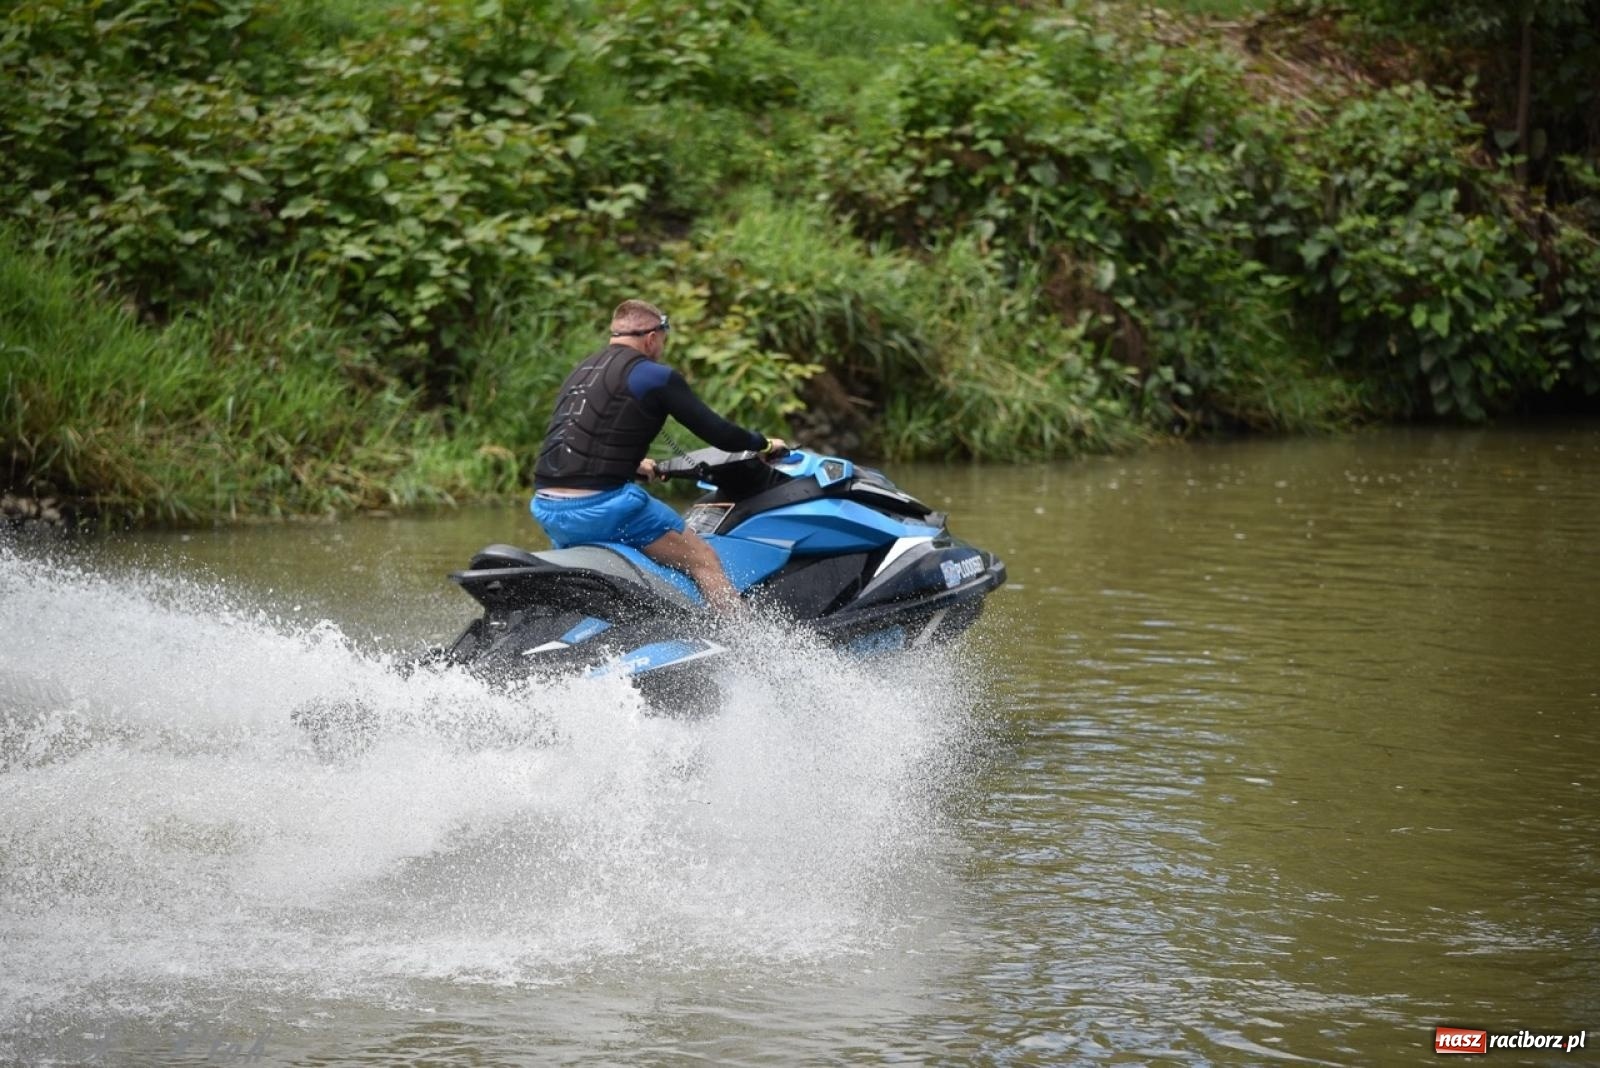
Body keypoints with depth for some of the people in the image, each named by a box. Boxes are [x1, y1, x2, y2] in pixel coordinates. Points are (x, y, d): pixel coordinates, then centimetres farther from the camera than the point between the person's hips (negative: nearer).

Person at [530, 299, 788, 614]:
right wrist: (764, 444, 17)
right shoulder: (655, 376, -1)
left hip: (546, 507, 8)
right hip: (601, 504, -7)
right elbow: (717, 432, -1)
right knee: (703, 559, 1)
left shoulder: (581, 372, 22)